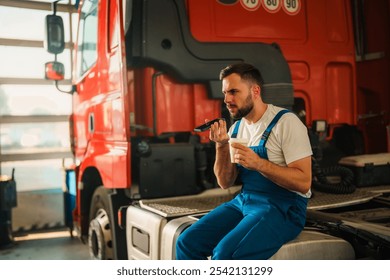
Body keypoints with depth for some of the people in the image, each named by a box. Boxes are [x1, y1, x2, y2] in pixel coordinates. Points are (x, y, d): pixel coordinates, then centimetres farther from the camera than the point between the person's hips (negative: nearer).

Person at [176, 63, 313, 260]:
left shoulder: (286, 122, -10)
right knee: (186, 242, -9)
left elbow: (303, 182, -15)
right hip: (244, 201, 7)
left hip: (283, 207, -6)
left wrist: (259, 164, -26)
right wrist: (221, 147, -7)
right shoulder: (236, 128, 10)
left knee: (225, 253, -28)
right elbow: (225, 183, 9)